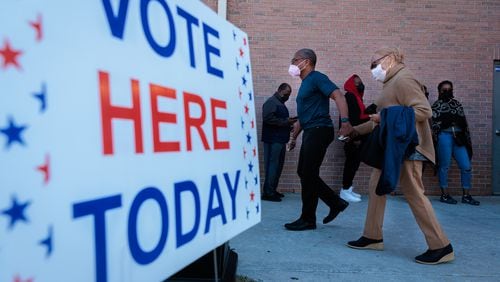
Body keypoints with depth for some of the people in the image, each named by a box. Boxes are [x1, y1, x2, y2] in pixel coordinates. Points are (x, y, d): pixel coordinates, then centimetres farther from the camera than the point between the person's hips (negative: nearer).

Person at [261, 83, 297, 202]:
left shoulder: (280, 103, 22)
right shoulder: (271, 102, -8)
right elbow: (268, 118, -21)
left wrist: (288, 123, 10)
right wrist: (285, 122, -18)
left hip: (280, 139, 10)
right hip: (273, 140, -10)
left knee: (278, 165, 10)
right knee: (272, 165, -9)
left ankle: (272, 190, 17)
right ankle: (267, 192, -6)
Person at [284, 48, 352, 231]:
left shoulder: (317, 78, -8)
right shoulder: (305, 83, 20)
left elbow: (338, 96, -21)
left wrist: (345, 121, -35)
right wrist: (294, 136, 26)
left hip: (319, 130, -10)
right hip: (310, 133, 10)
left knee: (308, 174, -6)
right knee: (303, 173, 11)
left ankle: (308, 219, 5)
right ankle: (336, 203, 20)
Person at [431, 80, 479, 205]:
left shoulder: (457, 103, 20)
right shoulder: (437, 105, 7)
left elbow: (463, 122, 18)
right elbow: (433, 123, 1)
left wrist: (467, 139, 13)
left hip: (458, 137, 5)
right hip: (444, 136, -4)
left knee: (466, 166, 0)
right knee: (444, 166, -1)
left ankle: (466, 195, 9)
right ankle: (445, 195, 7)